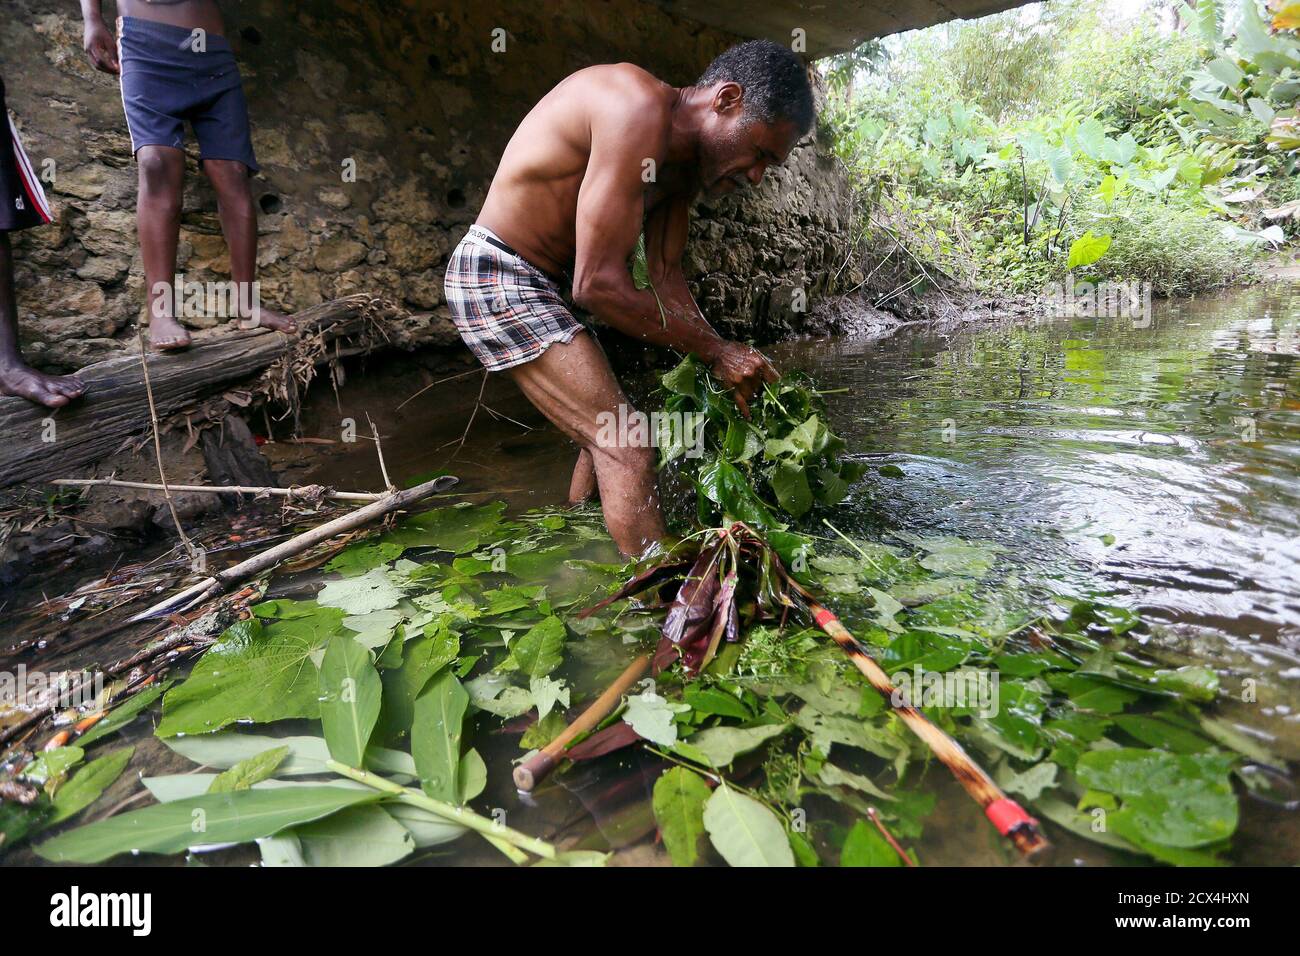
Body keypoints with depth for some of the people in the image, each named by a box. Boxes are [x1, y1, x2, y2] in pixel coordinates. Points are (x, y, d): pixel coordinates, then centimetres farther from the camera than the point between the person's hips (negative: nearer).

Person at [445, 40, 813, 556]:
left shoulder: (683, 162, 5)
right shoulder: (639, 108, -26)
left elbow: (665, 274, 6)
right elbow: (598, 285, -29)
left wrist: (724, 362, -5)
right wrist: (715, 351, -21)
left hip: (540, 282, 10)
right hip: (495, 276, -10)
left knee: (603, 434, 20)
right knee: (626, 449, -17)